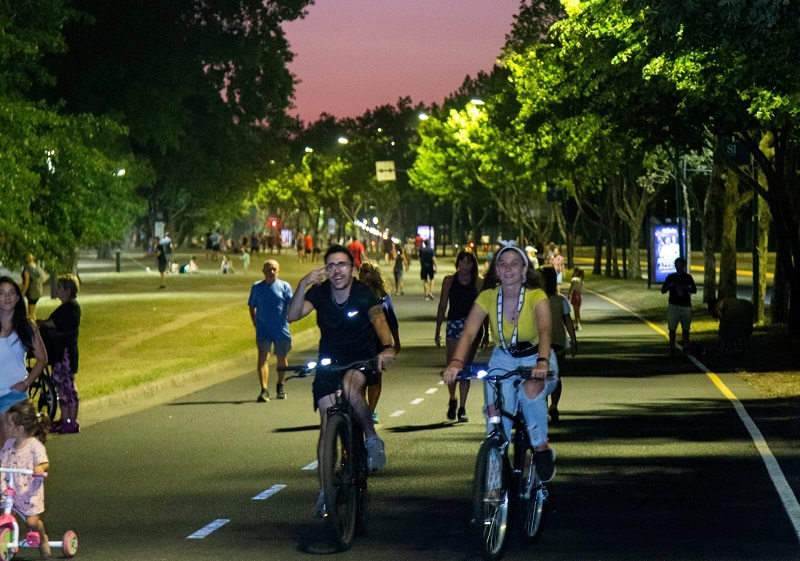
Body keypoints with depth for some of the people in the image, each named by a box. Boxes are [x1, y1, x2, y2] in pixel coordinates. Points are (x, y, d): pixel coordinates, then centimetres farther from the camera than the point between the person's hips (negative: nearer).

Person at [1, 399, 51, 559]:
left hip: (29, 491, -5)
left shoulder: (35, 445, -14)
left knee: (32, 521, -6)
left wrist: (40, 468, -42)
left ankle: (43, 539, 24)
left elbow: (44, 463, -20)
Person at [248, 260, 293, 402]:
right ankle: (264, 390, -20)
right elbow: (252, 308, 12)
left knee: (281, 358, 12)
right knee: (262, 358, -14)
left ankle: (280, 386, 34)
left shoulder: (284, 286, 2)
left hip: (281, 330, 0)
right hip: (263, 330, 0)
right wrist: (256, 324, 4)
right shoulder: (257, 287, 5)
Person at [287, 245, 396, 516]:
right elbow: (293, 315, -22)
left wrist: (387, 348, -54)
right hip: (329, 361, 3)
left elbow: (379, 319, -34)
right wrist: (303, 285, -38)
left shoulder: (363, 293, -18)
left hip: (361, 359, -3)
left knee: (350, 387, -36)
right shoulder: (319, 292, -10)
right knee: (327, 423, -4)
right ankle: (324, 490, 8)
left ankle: (373, 439, -14)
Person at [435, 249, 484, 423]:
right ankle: (452, 399, 25)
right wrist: (438, 330, 7)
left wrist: (486, 332, 3)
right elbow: (442, 306, 8)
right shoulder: (449, 281, 5)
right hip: (454, 325, 1)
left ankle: (462, 408, 5)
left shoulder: (478, 283, 2)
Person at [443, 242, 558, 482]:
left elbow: (545, 330, -37)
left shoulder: (536, 296, -21)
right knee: (495, 415, -14)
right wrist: (456, 362, -44)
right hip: (503, 359, 3)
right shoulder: (487, 298, -14)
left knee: (531, 390, -34)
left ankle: (542, 449, -12)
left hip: (535, 358, -2)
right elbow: (468, 333, -24)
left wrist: (542, 363, -56)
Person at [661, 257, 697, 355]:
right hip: (673, 306, 0)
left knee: (685, 328, 2)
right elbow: (663, 291, 7)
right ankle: (672, 347, 1)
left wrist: (685, 288, -11)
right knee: (672, 328, -3)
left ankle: (685, 347, 8)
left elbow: (694, 290, 6)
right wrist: (669, 286, -13)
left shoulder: (688, 277, 8)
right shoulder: (670, 277, 7)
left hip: (686, 306, 0)